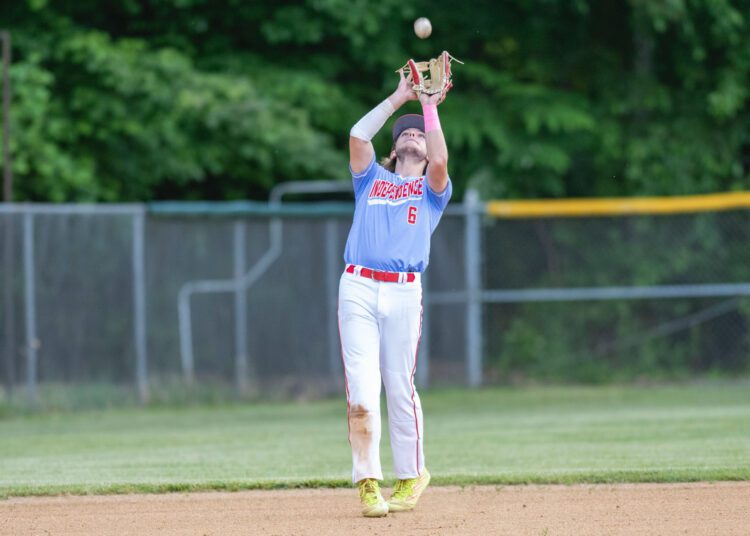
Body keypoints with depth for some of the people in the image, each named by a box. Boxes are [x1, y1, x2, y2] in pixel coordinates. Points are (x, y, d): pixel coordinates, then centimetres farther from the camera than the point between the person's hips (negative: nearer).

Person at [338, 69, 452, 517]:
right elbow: (357, 136, 8)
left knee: (401, 389, 1)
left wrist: (430, 107, 2)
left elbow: (440, 161, -5)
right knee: (362, 391, -8)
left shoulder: (432, 189, 17)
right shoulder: (372, 180, 23)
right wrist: (398, 99, 12)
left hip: (404, 291, -1)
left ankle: (411, 475, 16)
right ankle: (368, 483, -5)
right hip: (358, 288, 1)